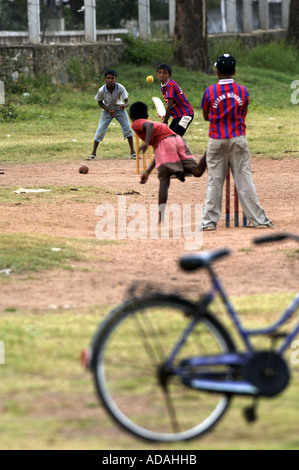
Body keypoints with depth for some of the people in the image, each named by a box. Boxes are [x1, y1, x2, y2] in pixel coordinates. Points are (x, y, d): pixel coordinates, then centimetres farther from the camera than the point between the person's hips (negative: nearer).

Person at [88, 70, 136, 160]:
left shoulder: (120, 88, -28)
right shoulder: (101, 90, -26)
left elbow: (127, 102, -27)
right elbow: (100, 102, -9)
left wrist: (124, 105, -52)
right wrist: (109, 111, -22)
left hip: (119, 109, 0)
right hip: (107, 110, 0)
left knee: (127, 128, -6)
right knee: (100, 131, -7)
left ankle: (133, 152, 6)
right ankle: (93, 153, 3)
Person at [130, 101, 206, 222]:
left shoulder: (136, 124, 16)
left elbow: (149, 125, -10)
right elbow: (158, 155, 39)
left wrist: (146, 142, -23)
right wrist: (147, 172, 42)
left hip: (165, 143, -6)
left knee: (164, 182, -9)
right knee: (197, 171, -11)